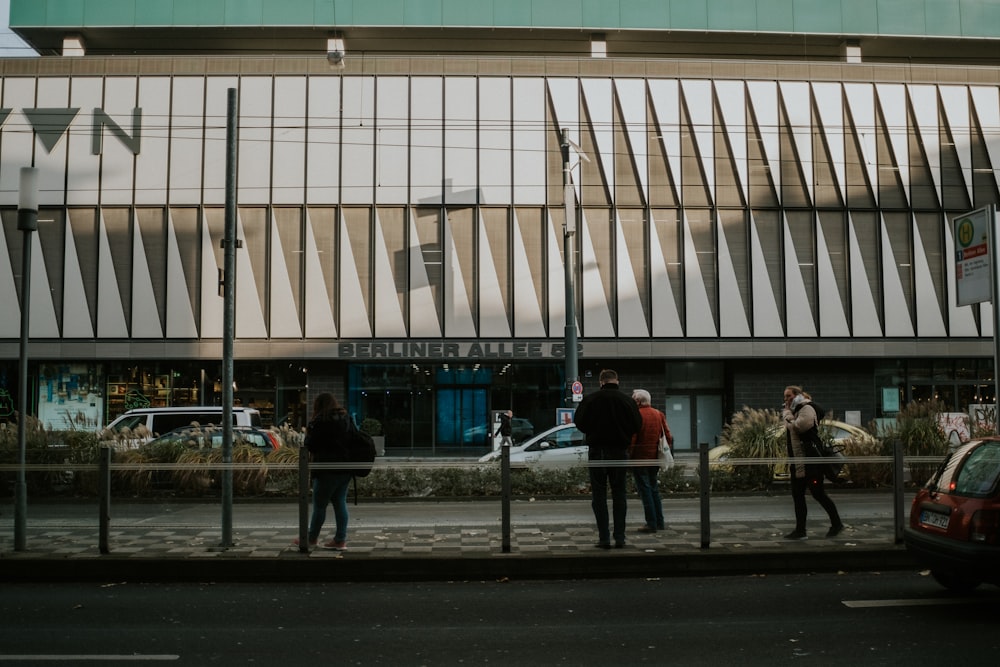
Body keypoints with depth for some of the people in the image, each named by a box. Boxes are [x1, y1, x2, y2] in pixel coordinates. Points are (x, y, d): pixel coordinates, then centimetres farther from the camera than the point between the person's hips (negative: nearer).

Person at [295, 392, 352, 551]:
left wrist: (308, 433, 9)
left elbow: (310, 445, -8)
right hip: (345, 467, 7)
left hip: (327, 469, -7)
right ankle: (340, 540, 7)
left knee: (319, 504, 5)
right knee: (340, 503, 9)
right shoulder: (346, 419, 11)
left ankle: (312, 538, 16)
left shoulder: (320, 421, -10)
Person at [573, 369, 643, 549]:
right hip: (619, 451, 1)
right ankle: (619, 537, 8)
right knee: (619, 494, 11)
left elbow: (579, 422, -5)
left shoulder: (590, 399, -8)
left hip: (597, 451, -1)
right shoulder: (627, 401, -4)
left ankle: (604, 538, 0)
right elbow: (637, 425, -1)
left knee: (599, 495, 4)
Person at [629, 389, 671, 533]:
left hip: (640, 459, -6)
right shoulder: (659, 414, 9)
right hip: (655, 459, 6)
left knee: (645, 490, -2)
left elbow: (631, 438, -17)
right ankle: (660, 522, 18)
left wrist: (629, 454, -5)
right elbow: (668, 437, 9)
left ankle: (651, 523, -3)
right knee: (654, 489, 16)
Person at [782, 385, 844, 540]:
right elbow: (790, 432, 20)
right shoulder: (794, 412, 17)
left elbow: (800, 426, -27)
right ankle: (800, 530, 9)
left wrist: (788, 415, -13)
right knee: (797, 495, 7)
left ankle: (836, 523, 11)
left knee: (818, 493, -3)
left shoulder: (806, 409, -10)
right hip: (797, 462, 10)